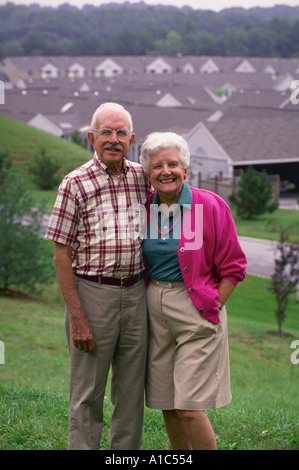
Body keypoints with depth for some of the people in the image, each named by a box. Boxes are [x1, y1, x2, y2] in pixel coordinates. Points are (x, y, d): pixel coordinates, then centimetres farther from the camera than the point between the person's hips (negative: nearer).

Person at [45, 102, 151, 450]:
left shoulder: (142, 177, 7)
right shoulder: (76, 183, -6)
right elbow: (61, 255, -7)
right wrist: (76, 317, -13)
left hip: (135, 294, 4)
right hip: (93, 293, -4)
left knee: (131, 391, 11)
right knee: (87, 393, 3)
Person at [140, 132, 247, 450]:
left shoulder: (211, 206, -7)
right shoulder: (144, 208, 5)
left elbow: (233, 268, -3)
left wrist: (212, 309, -8)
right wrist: (144, 305, 8)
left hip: (195, 311, -5)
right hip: (153, 311, 5)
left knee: (189, 409, -10)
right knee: (167, 406, 9)